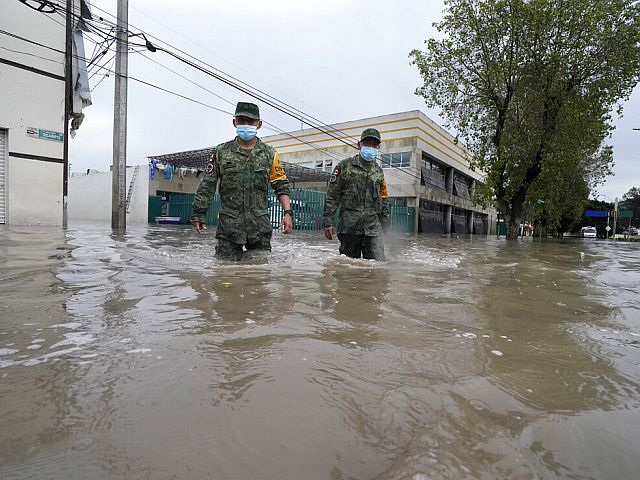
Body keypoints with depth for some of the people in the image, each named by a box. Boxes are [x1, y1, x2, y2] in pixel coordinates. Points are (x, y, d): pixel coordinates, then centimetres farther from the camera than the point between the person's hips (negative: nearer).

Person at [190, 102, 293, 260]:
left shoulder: (269, 153, 8)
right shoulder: (221, 152, 6)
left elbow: (281, 186, 9)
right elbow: (207, 186, 7)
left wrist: (287, 212, -4)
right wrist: (199, 214, 2)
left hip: (260, 225, 1)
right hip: (228, 224, 0)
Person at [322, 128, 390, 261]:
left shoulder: (379, 172, 19)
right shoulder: (344, 166, 6)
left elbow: (384, 200, 23)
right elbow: (332, 196, 0)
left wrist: (385, 223, 17)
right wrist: (328, 222, -7)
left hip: (373, 226, 3)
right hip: (349, 225, -2)